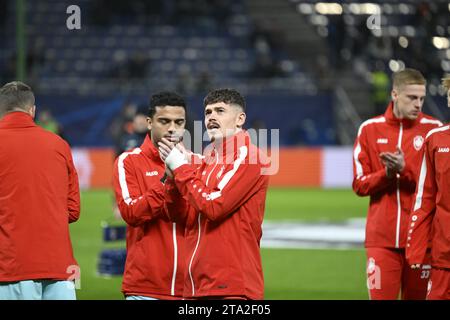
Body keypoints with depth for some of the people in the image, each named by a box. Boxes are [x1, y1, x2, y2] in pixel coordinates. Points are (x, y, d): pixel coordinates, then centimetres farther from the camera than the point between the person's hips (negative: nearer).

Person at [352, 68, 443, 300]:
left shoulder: (433, 129, 2)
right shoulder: (370, 129, 7)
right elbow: (360, 185, 6)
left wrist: (404, 170, -18)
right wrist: (387, 173, -12)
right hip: (382, 238, 1)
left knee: (418, 295, 2)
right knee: (381, 296, -4)